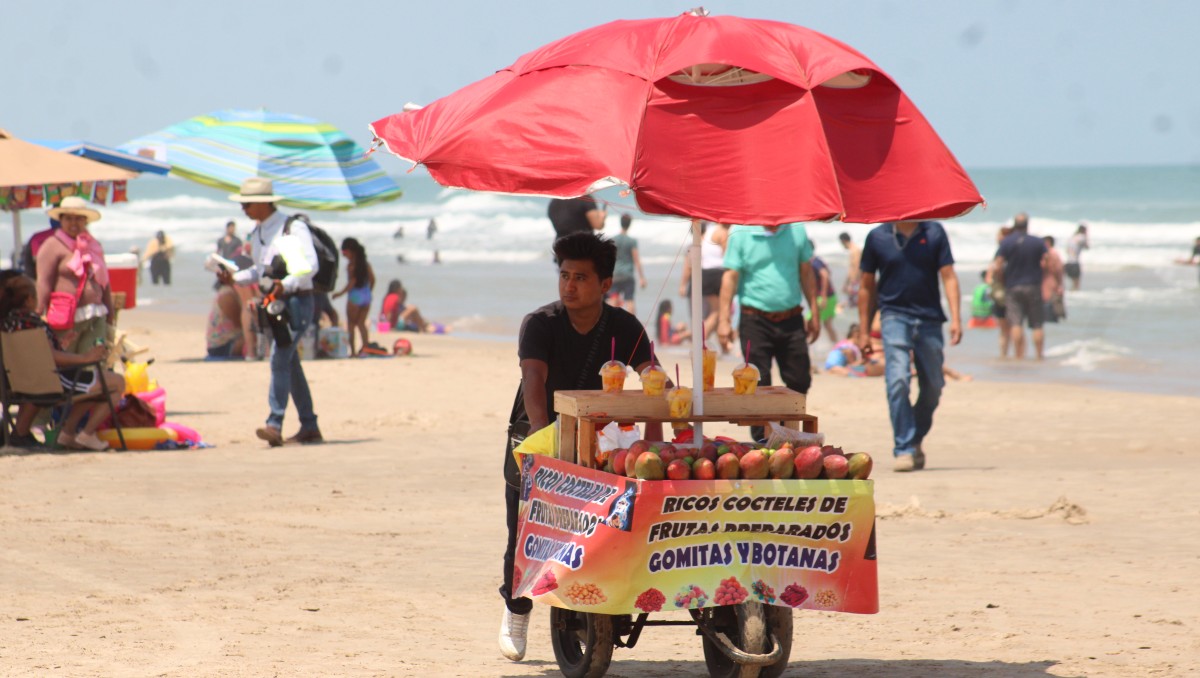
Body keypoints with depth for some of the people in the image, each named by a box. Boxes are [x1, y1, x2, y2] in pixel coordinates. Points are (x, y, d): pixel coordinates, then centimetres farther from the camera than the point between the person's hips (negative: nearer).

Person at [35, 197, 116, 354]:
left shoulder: (94, 246, 19)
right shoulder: (52, 246, -2)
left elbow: (104, 283, 24)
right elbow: (44, 284, -8)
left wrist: (110, 316, 22)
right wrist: (40, 318, -15)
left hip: (96, 318, 6)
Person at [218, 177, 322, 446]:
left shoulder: (292, 228, -13)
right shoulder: (256, 234, 14)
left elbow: (310, 265, -21)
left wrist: (285, 285, -35)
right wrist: (234, 277, 8)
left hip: (296, 301, -9)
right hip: (274, 302, 9)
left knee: (280, 359, -19)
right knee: (290, 365, 12)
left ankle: (275, 425, -25)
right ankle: (309, 427, 20)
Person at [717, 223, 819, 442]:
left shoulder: (796, 230, 5)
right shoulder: (740, 234, -4)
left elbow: (806, 273, 13)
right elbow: (730, 277, -6)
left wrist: (814, 314, 12)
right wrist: (723, 320, -11)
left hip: (791, 320, 3)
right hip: (756, 321, -3)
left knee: (800, 382, 4)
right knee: (758, 385, -3)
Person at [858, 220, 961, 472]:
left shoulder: (934, 233, 4)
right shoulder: (877, 237, 2)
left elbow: (948, 276, 1)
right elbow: (867, 287, 9)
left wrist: (955, 319, -11)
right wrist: (864, 333, 8)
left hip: (929, 319, 2)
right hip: (895, 316, -2)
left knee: (933, 387, 7)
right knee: (898, 381, -17)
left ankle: (916, 439, 30)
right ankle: (903, 450, -14)